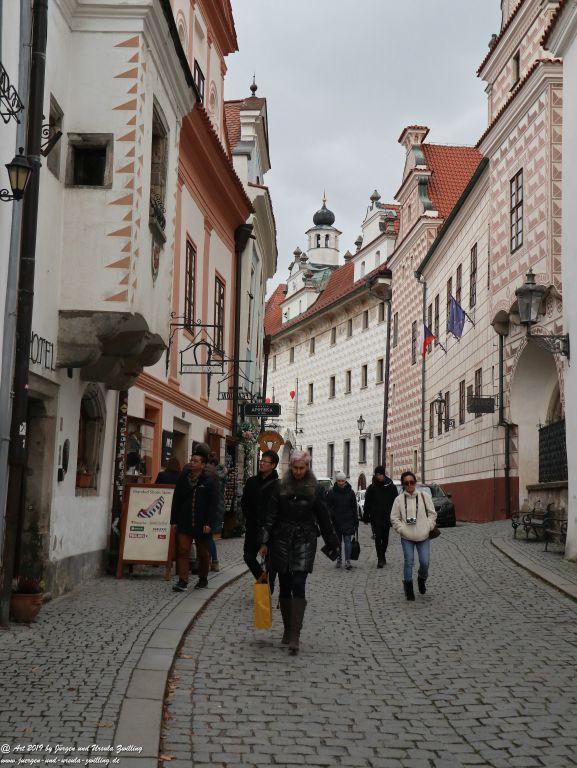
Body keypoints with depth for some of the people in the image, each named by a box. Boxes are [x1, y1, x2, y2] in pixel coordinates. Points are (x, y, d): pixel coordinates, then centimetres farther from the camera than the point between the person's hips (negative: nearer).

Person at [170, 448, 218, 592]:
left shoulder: (209, 481, -4)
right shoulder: (183, 479, 5)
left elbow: (213, 504, -7)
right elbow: (176, 500, 9)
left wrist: (208, 523, -14)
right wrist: (174, 520, 4)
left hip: (201, 524, -2)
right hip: (184, 523, 2)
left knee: (202, 553, 12)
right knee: (182, 551, -7)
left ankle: (203, 579, 28)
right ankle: (183, 581, -7)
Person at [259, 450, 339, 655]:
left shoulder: (315, 489, 2)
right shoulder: (280, 487, 3)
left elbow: (324, 519, 7)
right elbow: (270, 515, 1)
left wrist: (332, 544, 10)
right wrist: (265, 542, -4)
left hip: (305, 541, -2)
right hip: (281, 540, 2)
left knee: (298, 586, -12)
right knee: (285, 587, 8)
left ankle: (294, 636, -15)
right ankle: (287, 630, 22)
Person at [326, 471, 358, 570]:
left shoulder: (350, 492, 5)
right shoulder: (331, 492, 2)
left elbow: (354, 507, 9)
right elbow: (328, 507, 2)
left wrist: (356, 521, 6)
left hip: (348, 521, -1)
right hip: (336, 521, 1)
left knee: (347, 540, -7)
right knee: (337, 542, 9)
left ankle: (347, 561, -10)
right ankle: (339, 559, 20)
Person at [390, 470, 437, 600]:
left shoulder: (425, 497, 1)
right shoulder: (399, 499, 0)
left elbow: (432, 514, 6)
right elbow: (394, 518, 4)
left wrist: (428, 527, -6)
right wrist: (402, 530, -7)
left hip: (423, 536, 0)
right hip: (407, 537, 0)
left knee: (425, 562, -2)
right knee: (408, 562, 1)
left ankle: (422, 580, 29)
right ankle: (408, 588, 15)